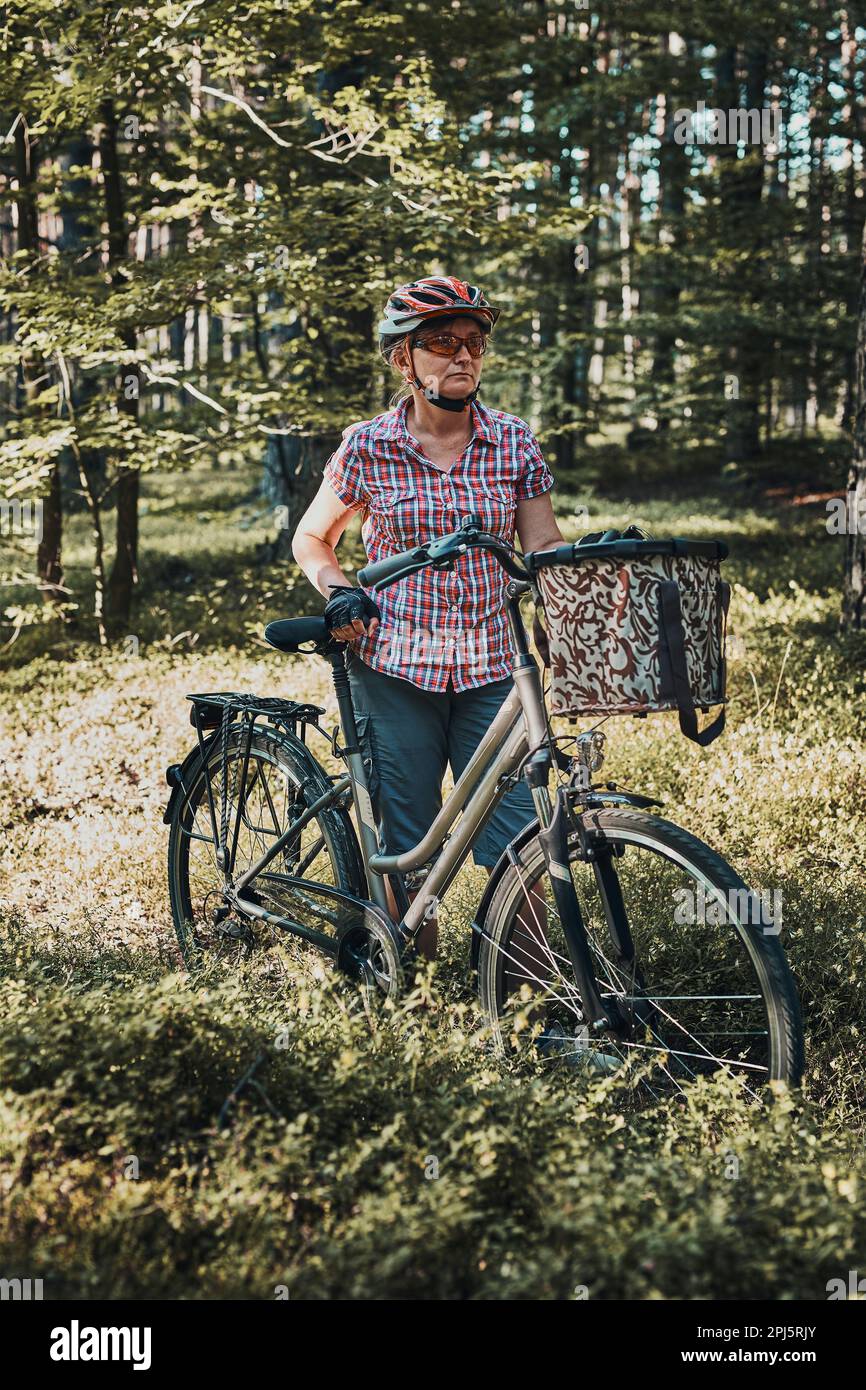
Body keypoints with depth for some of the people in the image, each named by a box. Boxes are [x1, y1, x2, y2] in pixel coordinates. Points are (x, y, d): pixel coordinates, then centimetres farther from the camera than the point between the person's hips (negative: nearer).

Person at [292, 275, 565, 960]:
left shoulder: (515, 442, 4)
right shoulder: (368, 447, 0)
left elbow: (544, 545, 5)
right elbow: (311, 540, 12)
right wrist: (338, 591, -7)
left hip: (492, 670, 1)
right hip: (395, 667, -1)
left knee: (517, 844, -6)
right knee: (408, 850, 3)